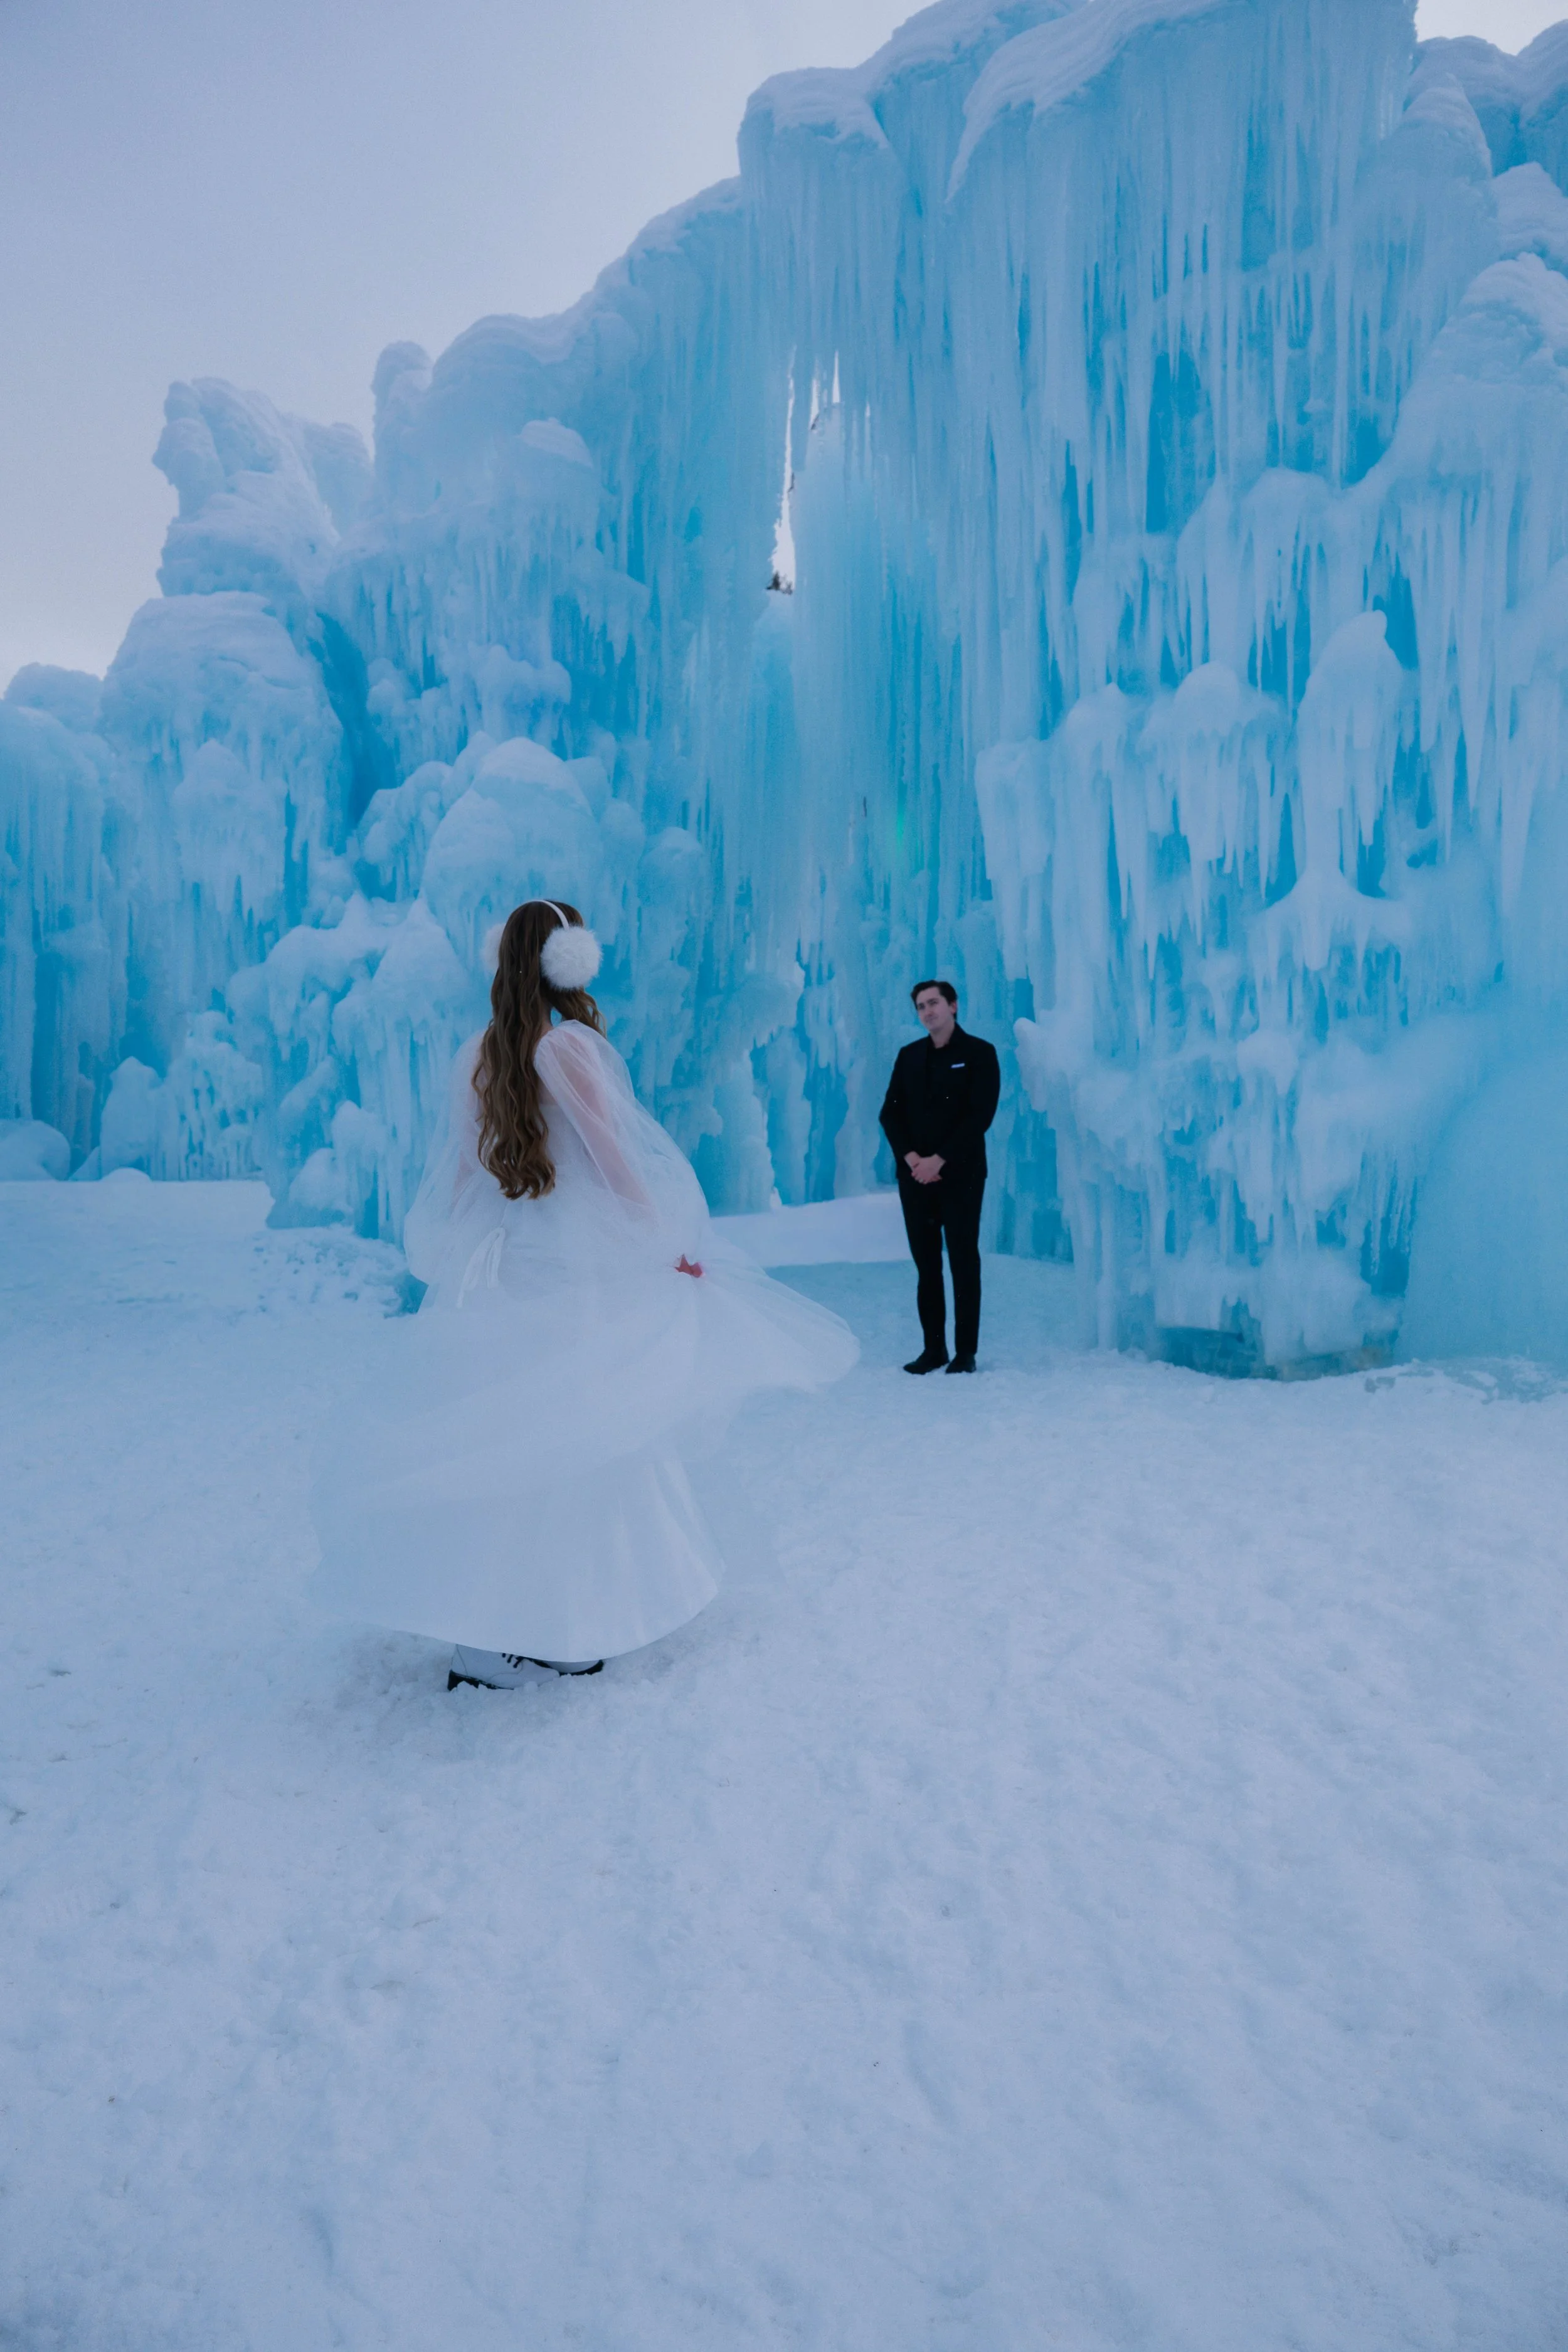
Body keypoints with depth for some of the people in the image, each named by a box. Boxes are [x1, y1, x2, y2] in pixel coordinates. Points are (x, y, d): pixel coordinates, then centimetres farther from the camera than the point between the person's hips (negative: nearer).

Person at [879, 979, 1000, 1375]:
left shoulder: (979, 1053, 0)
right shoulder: (909, 1056, 13)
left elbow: (981, 1115, -9)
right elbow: (890, 1112, 8)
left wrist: (939, 1161, -14)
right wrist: (911, 1158, -8)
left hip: (960, 1175, -4)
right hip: (915, 1175, 4)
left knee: (963, 1264, -1)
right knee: (926, 1265, 6)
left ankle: (966, 1353, 4)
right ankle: (933, 1349, 11)